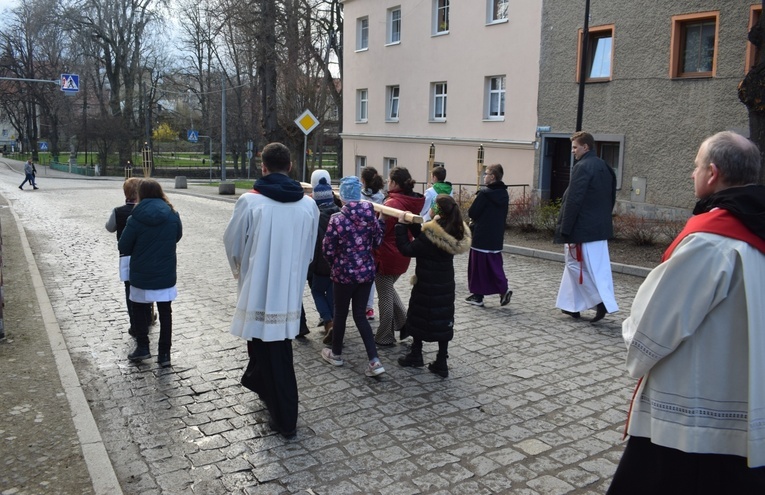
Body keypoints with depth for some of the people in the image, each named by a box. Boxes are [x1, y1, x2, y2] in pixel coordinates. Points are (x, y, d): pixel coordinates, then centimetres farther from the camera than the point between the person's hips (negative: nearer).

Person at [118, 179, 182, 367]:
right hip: (166, 274, 2)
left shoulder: (136, 218, -15)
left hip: (141, 275, -2)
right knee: (165, 312, 11)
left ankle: (142, 347, 22)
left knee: (139, 309, 19)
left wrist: (139, 249, 10)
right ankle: (164, 353, 12)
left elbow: (123, 247, -9)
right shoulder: (173, 215, -7)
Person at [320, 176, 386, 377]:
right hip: (367, 271, 4)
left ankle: (336, 354, 33)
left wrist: (335, 263, 9)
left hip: (345, 273, -4)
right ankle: (374, 361, 2)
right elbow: (377, 241, 8)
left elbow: (328, 249, -10)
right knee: (360, 315, 12)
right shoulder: (371, 215, -3)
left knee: (340, 313, 15)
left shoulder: (337, 219, -17)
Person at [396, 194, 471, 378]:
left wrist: (401, 225, -10)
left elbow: (407, 249, -18)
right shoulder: (456, 232, 2)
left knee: (418, 318, 12)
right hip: (445, 285, 7)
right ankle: (441, 363, 15)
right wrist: (411, 222, 0)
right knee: (443, 321, 10)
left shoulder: (431, 235, -24)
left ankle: (416, 356, 26)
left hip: (427, 285, -7)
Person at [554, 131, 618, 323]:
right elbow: (611, 198, 18)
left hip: (582, 229, -10)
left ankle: (601, 302, -8)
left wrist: (564, 230, -17)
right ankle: (572, 305, 22)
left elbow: (573, 201, -20)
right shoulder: (604, 167, 13)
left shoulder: (582, 167, -15)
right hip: (600, 228, 10)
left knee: (575, 264, -1)